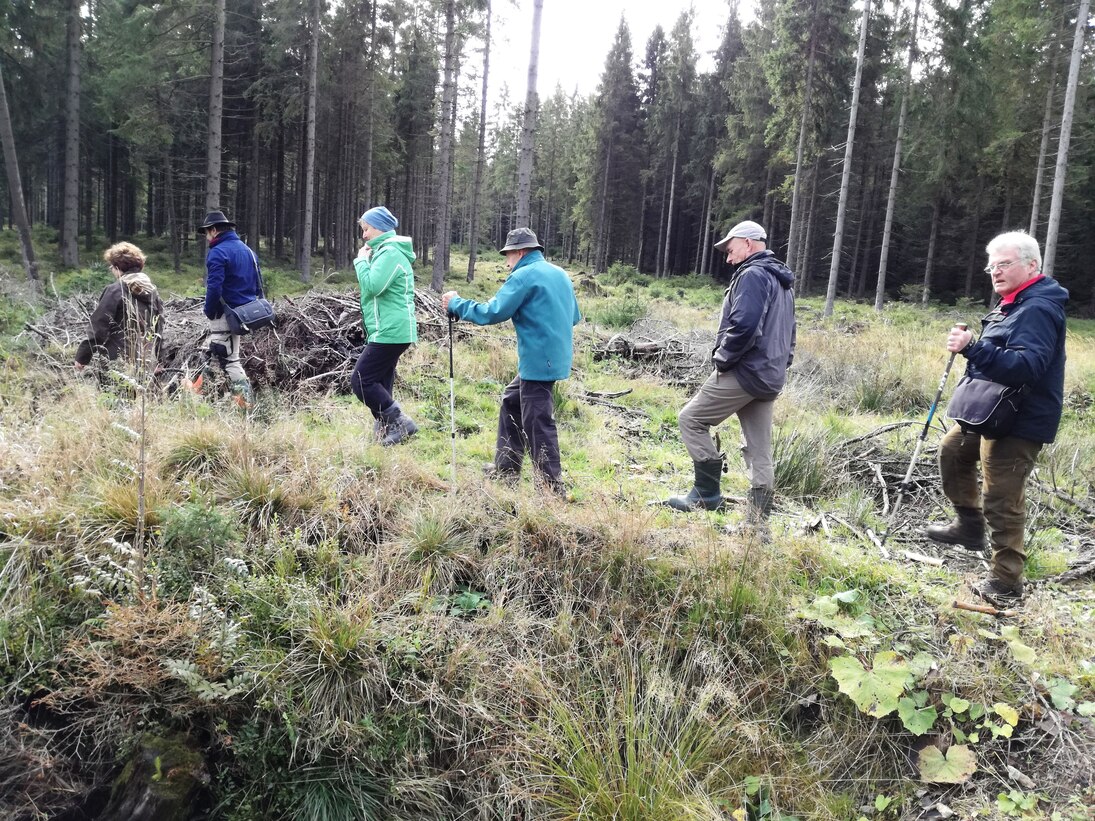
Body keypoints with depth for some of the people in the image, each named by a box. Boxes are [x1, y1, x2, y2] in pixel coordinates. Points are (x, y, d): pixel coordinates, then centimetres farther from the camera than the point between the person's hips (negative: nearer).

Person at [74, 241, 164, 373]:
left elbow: (98, 328, -9)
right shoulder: (153, 292, 10)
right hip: (148, 363, 6)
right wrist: (156, 360, 21)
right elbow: (159, 331, 14)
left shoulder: (115, 291, -7)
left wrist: (82, 357, -2)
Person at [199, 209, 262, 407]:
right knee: (215, 351, 20)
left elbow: (214, 288, -22)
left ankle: (244, 401, -2)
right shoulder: (248, 250, 12)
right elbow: (258, 285, 16)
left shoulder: (217, 252, -15)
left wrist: (209, 312, -10)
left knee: (228, 359, 0)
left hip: (225, 315, -8)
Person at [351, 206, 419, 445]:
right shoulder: (385, 251, 20)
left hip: (390, 332, -11)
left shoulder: (390, 252, -13)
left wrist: (361, 260, -10)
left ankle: (401, 423, -6)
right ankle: (387, 427, 13)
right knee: (378, 384, 10)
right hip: (390, 330, 11)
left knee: (361, 381, -11)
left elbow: (372, 286, -22)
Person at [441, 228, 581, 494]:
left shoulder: (524, 276, -13)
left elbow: (492, 312, -17)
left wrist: (456, 304, -5)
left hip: (538, 361, -10)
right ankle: (505, 469, 27)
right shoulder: (560, 273, 13)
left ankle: (552, 488, 1)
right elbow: (574, 316, 20)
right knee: (511, 402, 21)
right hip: (554, 357, 10)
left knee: (537, 423, -4)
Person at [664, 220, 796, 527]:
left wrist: (722, 359, -13)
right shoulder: (782, 280, 20)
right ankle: (757, 523, 11)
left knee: (691, 419, 2)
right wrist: (779, 365, 20)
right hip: (771, 377, 10)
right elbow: (786, 333, 24)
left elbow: (743, 325, -25)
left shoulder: (753, 275, -12)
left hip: (743, 373, -9)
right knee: (759, 452, 8)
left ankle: (706, 492, 4)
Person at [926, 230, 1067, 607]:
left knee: (1002, 502, -7)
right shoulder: (1014, 304, 14)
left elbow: (1027, 365, -33)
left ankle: (1005, 583, 4)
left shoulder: (1038, 309, -20)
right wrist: (970, 344, 9)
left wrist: (972, 348, -41)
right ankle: (970, 526, 36)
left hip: (1020, 422, -11)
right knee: (953, 452, 25)